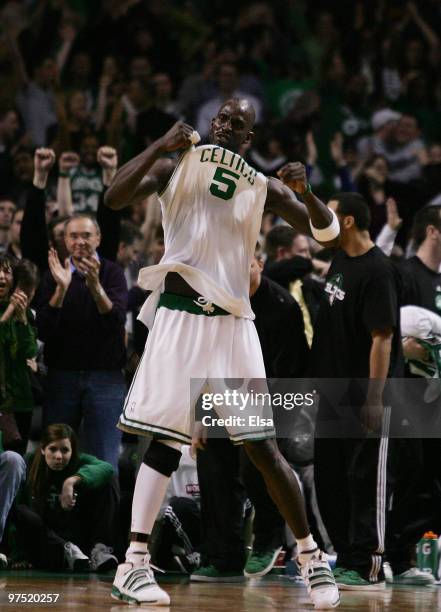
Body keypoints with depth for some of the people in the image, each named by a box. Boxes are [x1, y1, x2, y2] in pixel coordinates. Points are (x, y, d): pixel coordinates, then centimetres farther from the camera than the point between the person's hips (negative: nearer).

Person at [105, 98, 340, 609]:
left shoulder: (262, 187, 9)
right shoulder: (175, 168, 5)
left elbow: (325, 232, 5)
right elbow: (114, 198, -9)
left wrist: (306, 192, -15)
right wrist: (160, 146, -20)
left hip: (232, 323, 2)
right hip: (179, 315, -2)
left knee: (263, 447, -1)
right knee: (165, 441, -10)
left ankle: (311, 556, 10)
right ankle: (133, 566, -10)